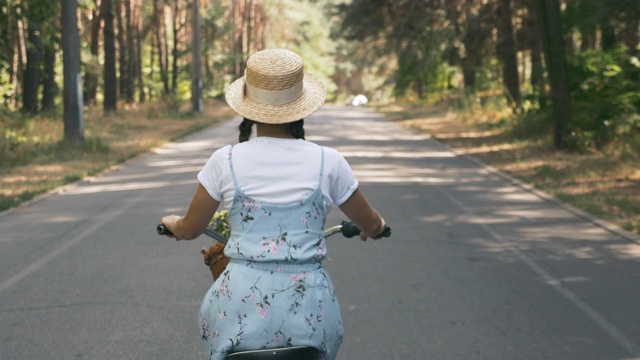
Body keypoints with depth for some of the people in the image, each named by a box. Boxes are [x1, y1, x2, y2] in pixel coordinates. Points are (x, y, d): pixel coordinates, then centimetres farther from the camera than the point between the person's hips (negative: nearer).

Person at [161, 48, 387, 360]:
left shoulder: (225, 160, -3)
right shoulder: (328, 162, -2)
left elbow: (189, 230, 9)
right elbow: (372, 225, 12)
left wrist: (171, 222, 33)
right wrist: (376, 226, 37)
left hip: (240, 309, -1)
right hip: (309, 309, 1)